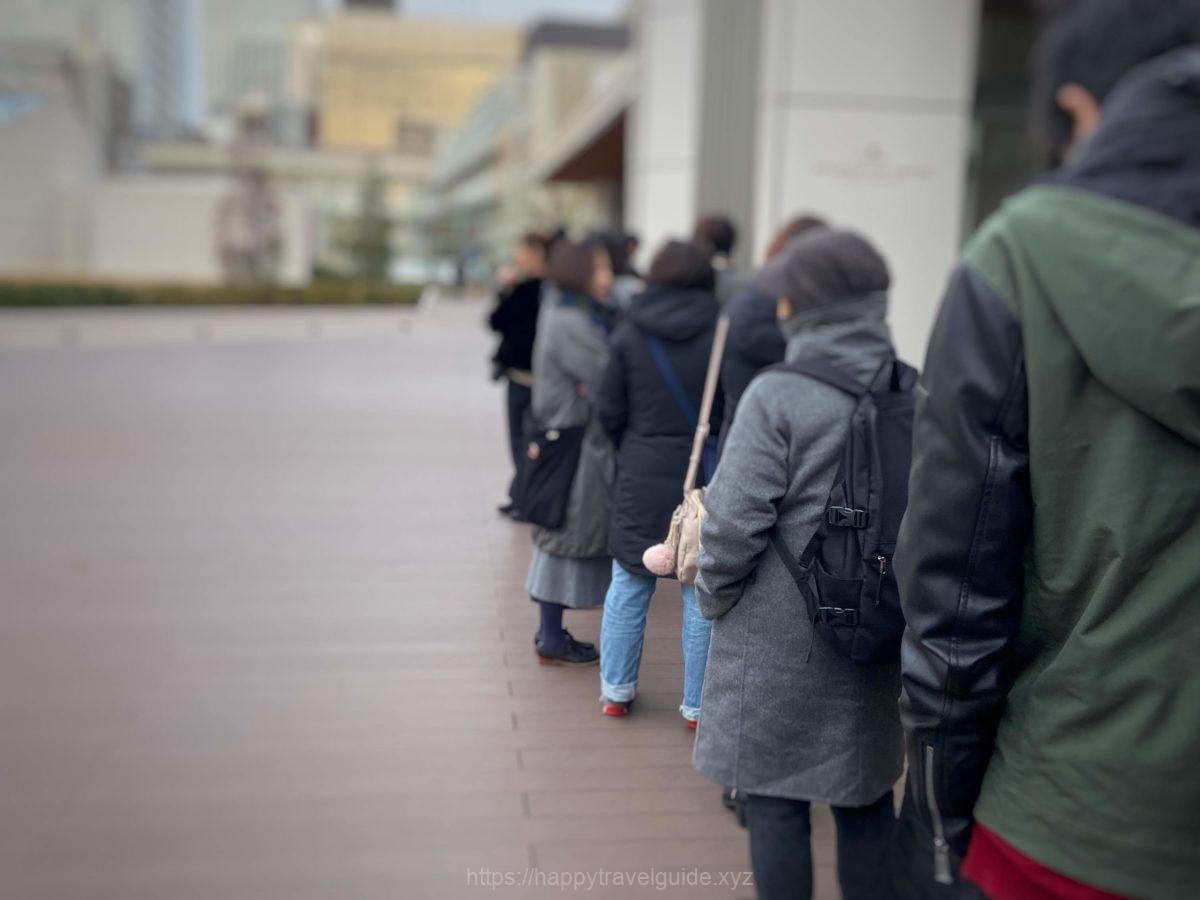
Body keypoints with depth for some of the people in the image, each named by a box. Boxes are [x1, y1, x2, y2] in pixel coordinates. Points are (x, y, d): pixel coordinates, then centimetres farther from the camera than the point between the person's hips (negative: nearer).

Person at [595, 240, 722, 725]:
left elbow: (610, 412, 0)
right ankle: (699, 704, 15)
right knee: (702, 592, 7)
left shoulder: (629, 333, -3)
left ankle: (615, 690, 24)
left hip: (642, 478, 1)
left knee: (629, 585, 14)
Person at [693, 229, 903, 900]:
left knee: (776, 802, 10)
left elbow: (733, 523, -17)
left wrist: (715, 598, 0)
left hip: (777, 645, -5)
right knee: (868, 805, 18)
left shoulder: (777, 396, -16)